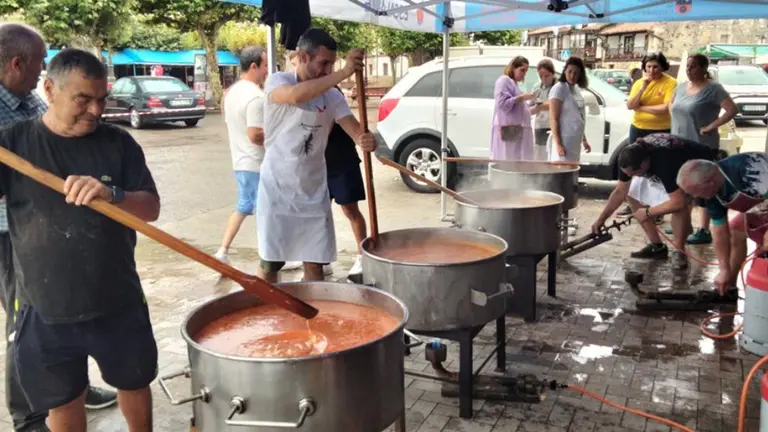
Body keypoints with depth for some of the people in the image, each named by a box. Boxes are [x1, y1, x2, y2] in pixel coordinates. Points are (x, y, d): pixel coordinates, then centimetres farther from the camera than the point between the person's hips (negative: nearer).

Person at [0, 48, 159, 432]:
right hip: (44, 311, 0)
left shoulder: (118, 143, -3)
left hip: (118, 303, 1)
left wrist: (111, 194, -26)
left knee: (135, 383, 19)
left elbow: (151, 208, -6)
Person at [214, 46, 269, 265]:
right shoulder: (255, 96, -21)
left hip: (240, 161, 9)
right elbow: (256, 135, -25)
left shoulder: (232, 92, 10)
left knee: (243, 207, 19)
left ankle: (223, 251, 19)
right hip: (257, 164, -9)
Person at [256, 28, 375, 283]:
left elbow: (355, 130, -8)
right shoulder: (277, 81, -9)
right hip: (277, 190, -4)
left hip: (314, 192, 4)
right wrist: (343, 73, -40)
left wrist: (367, 140, -32)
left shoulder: (332, 96, 3)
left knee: (315, 264, 7)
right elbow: (296, 95, -33)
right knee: (270, 263, 5)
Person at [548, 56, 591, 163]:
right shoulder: (559, 88, -9)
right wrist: (558, 144, -21)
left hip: (575, 142, 9)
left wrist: (584, 140, 20)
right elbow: (553, 119, -14)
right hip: (564, 141, -9)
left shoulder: (577, 90, 15)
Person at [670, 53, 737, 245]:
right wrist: (675, 130, 9)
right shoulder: (681, 87, 10)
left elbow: (732, 110, -19)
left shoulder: (713, 89, -12)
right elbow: (672, 107, 24)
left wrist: (711, 126, -20)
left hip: (702, 146, -8)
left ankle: (704, 231, -4)